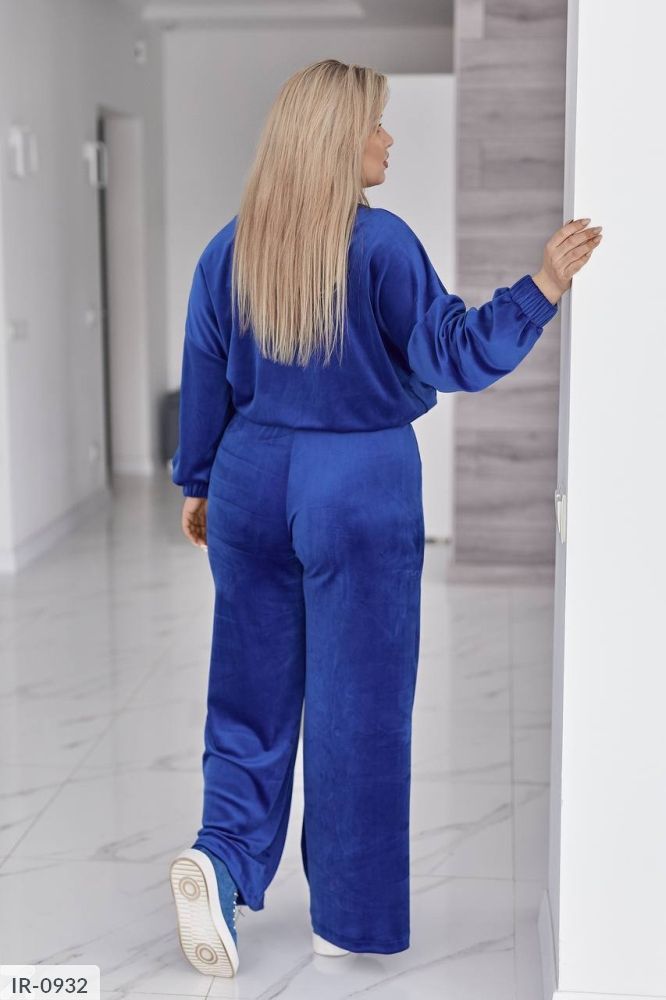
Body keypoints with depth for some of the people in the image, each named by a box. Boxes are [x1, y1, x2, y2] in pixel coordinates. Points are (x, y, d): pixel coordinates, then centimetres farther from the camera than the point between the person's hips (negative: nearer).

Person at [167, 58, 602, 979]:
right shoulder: (380, 242, -12)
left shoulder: (230, 249, 3)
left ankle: (220, 855, -1)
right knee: (357, 702, 5)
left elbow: (205, 379, 9)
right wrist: (544, 286, -12)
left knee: (254, 690, 16)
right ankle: (349, 921, 16)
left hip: (252, 481, 5)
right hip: (360, 489, -4)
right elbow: (454, 354, -12)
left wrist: (199, 486, 18)